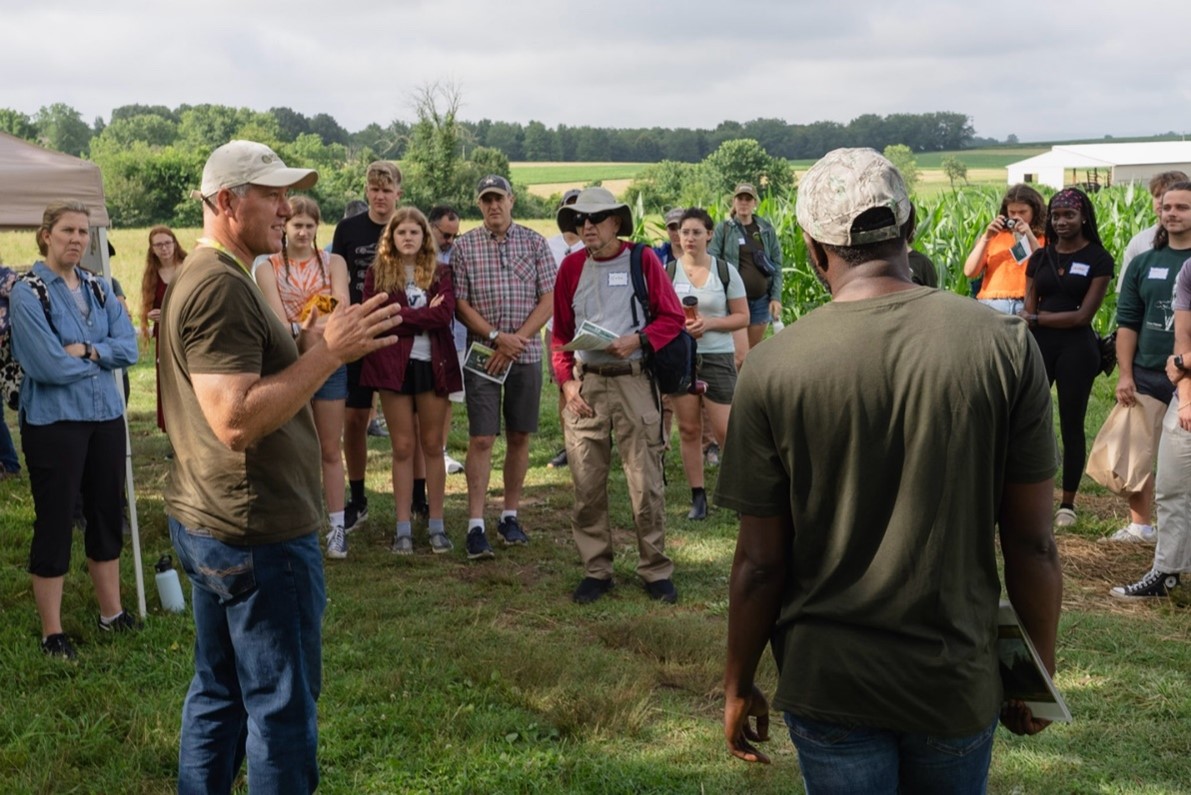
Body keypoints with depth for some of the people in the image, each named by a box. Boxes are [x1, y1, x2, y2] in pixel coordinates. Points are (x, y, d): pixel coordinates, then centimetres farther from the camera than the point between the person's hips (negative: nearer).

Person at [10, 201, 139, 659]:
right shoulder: (27, 293, -10)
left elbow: (129, 347, -1)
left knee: (107, 515, 14)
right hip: (53, 421, -6)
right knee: (55, 522, 2)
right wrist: (102, 355, -7)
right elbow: (48, 365, -19)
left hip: (106, 415, 6)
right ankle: (52, 633, 13)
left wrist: (85, 350, -16)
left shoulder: (98, 289, 8)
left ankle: (111, 614, 28)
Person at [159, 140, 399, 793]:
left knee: (218, 693, 18)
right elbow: (236, 420, -27)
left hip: (205, 521, 10)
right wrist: (327, 352, -25)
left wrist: (309, 347, 11)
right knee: (282, 706, 0)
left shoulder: (199, 277, 15)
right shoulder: (223, 287, -19)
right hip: (257, 533, -10)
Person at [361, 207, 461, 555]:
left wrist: (399, 314, -12)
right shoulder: (378, 274, 4)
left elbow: (445, 314, -10)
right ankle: (403, 527, 9)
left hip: (434, 365, 1)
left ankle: (437, 525, 14)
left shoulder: (440, 273, 6)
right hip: (394, 366, 0)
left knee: (433, 446, 6)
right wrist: (424, 315, -11)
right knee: (403, 448, 4)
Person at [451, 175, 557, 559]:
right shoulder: (464, 246, 2)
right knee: (481, 439, -6)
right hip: (482, 353, -2)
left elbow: (549, 300, 0)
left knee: (519, 437, 8)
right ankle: (476, 525, -4)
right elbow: (460, 304, -1)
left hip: (526, 354, 2)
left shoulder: (535, 243, 4)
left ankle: (510, 516, 20)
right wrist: (497, 336, -13)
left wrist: (516, 341, -10)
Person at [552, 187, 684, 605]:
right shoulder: (571, 267, 9)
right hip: (585, 385, 3)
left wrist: (638, 340, -15)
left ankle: (655, 570, 10)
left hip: (634, 380, -3)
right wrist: (566, 381, 1)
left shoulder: (642, 260, 1)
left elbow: (672, 317, 2)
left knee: (646, 483, -1)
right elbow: (561, 332, 13)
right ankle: (596, 570, 16)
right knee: (587, 484, 5)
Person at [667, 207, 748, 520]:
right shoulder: (667, 271, 3)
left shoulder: (725, 271, 0)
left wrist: (710, 323, -15)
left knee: (724, 431, -4)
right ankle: (698, 497, 16)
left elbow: (742, 317, 1)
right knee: (688, 429, 6)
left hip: (717, 357, -2)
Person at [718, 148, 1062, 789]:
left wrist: (739, 686, 6)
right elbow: (1032, 543, -6)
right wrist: (1039, 672, 9)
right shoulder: (1005, 345, -11)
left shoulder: (773, 366, -13)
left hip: (827, 685, -2)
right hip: (960, 683, 2)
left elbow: (760, 562, -9)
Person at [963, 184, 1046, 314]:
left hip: (1027, 305, -1)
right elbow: (969, 272, 5)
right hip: (992, 304, 1)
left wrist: (1030, 237, -7)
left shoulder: (1043, 239, 12)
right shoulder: (995, 235, 14)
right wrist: (986, 238, -3)